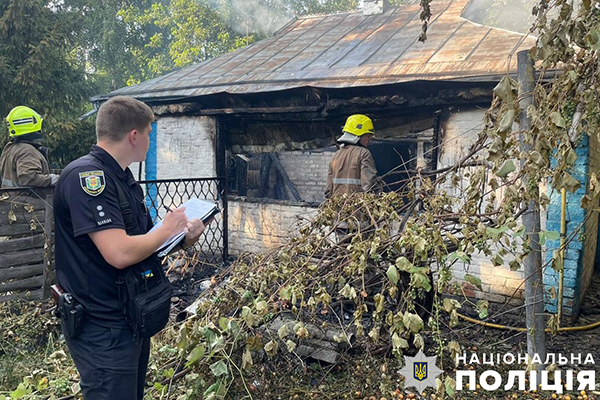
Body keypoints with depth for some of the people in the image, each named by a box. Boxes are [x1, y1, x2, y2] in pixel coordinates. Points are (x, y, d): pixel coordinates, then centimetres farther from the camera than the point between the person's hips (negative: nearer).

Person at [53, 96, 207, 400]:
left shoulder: (123, 178, 11)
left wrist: (183, 238, -1)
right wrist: (167, 229, -14)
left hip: (133, 320, 10)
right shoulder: (87, 176, -21)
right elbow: (120, 254, -30)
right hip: (103, 330, -10)